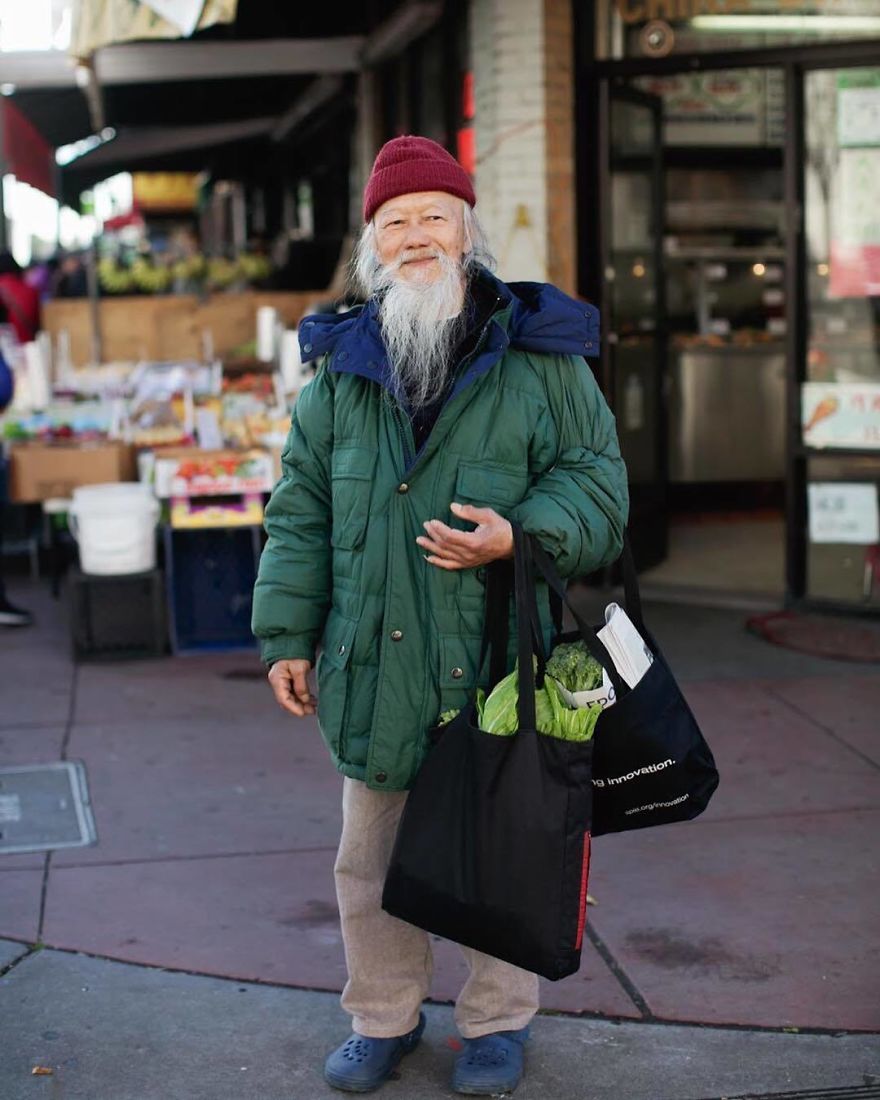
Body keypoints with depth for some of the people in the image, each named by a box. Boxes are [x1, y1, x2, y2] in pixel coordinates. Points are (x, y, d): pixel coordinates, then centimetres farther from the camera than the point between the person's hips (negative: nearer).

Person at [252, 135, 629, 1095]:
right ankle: (384, 1017, 34)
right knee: (368, 857, 14)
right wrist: (287, 635, 4)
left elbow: (594, 478, 0)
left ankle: (497, 1021, 31)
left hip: (500, 656, -2)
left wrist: (520, 535, -19)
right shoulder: (339, 367, 6)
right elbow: (300, 512, 9)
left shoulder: (537, 352, -2)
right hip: (374, 661, 3)